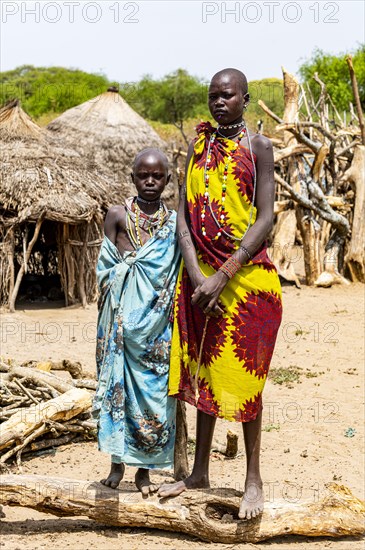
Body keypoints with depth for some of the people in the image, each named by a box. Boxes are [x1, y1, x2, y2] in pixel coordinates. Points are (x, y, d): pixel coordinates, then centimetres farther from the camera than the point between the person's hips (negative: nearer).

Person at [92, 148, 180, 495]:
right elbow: (107, 267, 2)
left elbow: (177, 275, 7)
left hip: (157, 320, 1)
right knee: (119, 381, 1)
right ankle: (117, 463, 13)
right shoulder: (118, 215, 5)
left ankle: (144, 469, 13)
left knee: (153, 386, 3)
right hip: (123, 314, -1)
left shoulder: (175, 222, 8)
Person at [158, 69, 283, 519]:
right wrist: (198, 276, -10)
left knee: (243, 375, 1)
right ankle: (199, 471, 24)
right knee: (203, 370, 12)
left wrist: (224, 275, -18)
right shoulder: (198, 145, 9)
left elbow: (265, 219, -11)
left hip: (245, 272, -4)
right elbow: (184, 215, 3)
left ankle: (253, 479, 13)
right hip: (200, 273, 4)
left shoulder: (257, 147, -4)